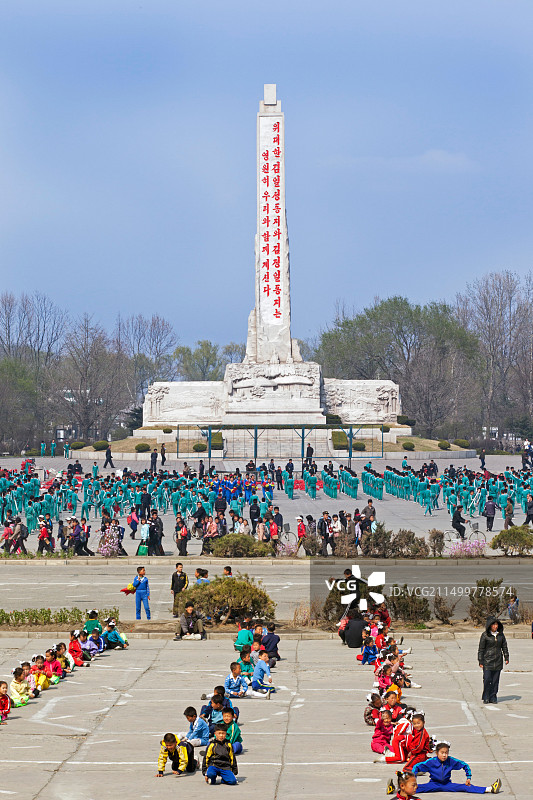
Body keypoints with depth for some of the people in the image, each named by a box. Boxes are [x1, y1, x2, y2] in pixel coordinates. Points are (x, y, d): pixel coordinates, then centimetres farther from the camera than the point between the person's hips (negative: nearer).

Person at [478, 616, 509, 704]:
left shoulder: (501, 635, 6)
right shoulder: (485, 635, -6)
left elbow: (504, 647, 15)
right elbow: (481, 649, -3)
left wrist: (506, 658, 9)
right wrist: (480, 661, -6)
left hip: (498, 661, 4)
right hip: (487, 661, -4)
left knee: (495, 680, 5)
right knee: (487, 679, -7)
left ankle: (493, 697, 14)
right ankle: (486, 698, 5)